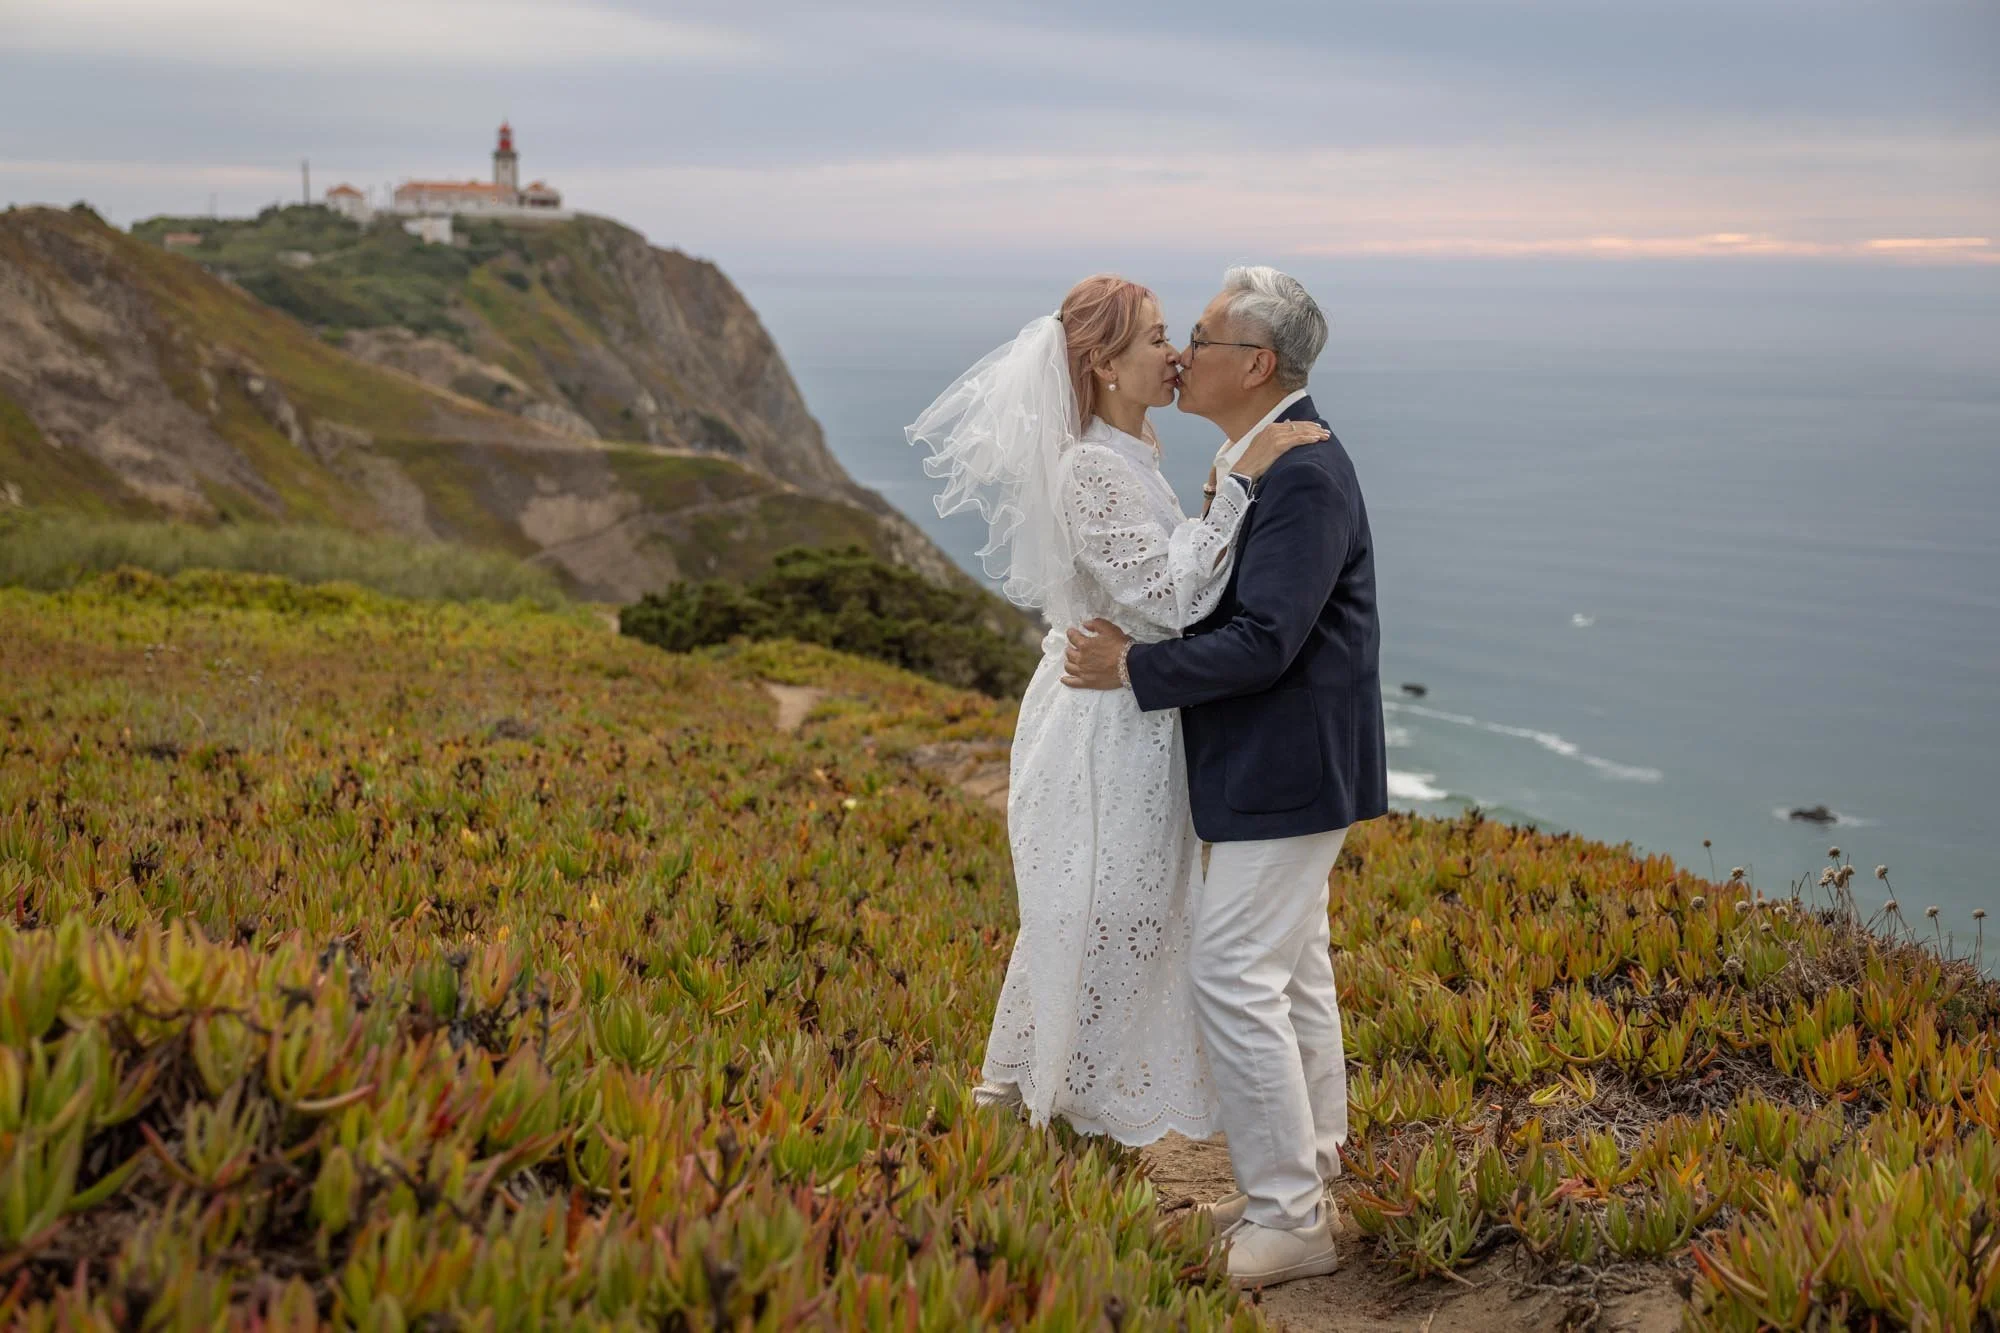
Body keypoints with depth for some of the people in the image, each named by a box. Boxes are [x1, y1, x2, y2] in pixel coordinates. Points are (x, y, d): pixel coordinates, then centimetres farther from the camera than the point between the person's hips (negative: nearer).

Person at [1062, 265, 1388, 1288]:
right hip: (1273, 765, 10)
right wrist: (1136, 642, 3)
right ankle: (1308, 1174, 31)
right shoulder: (1256, 460, 10)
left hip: (1288, 771, -10)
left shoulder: (1305, 476, -22)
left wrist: (1134, 671, -18)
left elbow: (1265, 641, -27)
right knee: (1292, 971, 18)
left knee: (1233, 974, -8)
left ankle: (1286, 1219, 1)